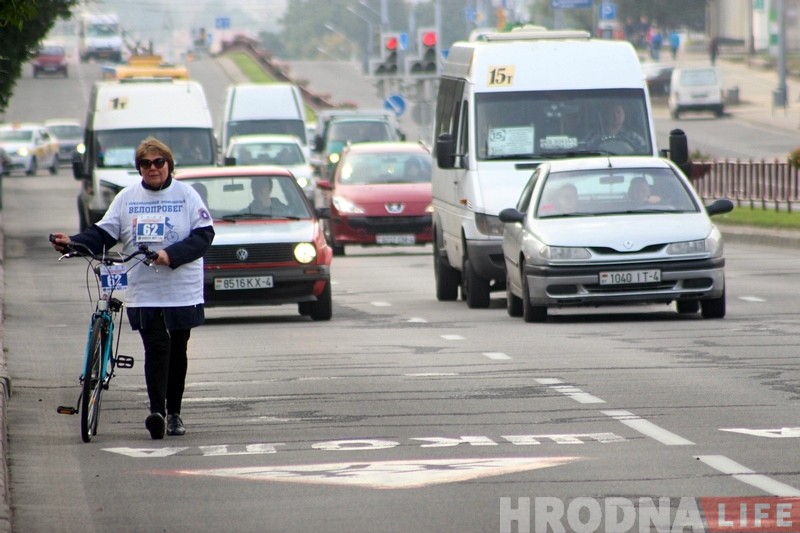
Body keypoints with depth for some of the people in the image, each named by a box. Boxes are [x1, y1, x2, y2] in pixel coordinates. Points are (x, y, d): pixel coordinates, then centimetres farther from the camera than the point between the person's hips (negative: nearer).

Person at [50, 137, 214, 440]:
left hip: (182, 291, 0)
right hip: (143, 293, 0)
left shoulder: (186, 195, 2)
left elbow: (204, 235, -6)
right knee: (156, 349, -12)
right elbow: (103, 233, 6)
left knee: (177, 352, 9)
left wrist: (172, 254, -19)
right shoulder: (127, 198, 9)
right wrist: (73, 244, -12)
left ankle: (174, 413, 19)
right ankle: (157, 411, -19)